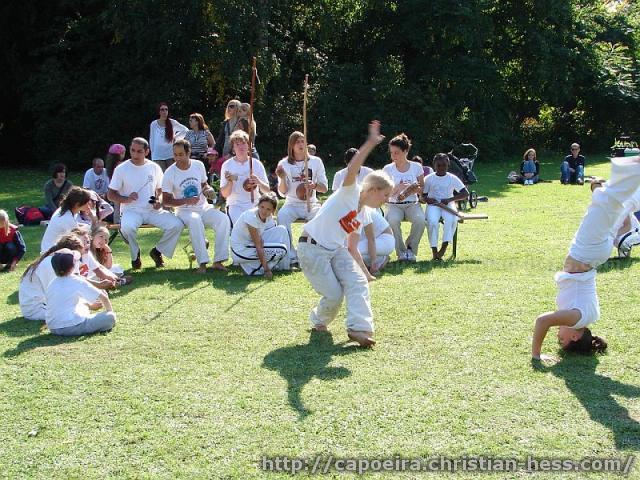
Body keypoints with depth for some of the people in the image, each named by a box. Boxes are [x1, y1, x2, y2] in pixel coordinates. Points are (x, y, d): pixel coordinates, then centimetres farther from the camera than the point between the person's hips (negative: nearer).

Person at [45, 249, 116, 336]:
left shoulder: (52, 284, 13)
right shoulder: (78, 281, -5)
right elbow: (103, 297, 0)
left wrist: (91, 305, 32)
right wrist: (110, 311, 18)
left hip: (53, 328, 7)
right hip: (71, 327, -7)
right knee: (111, 317, -2)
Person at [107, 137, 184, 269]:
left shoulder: (154, 168, 8)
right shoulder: (121, 169, 0)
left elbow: (160, 190, 20)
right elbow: (111, 195, 2)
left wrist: (159, 201, -3)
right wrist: (127, 199, -17)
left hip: (153, 210, 3)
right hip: (131, 210, -3)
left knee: (177, 225, -20)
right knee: (127, 227, -38)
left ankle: (157, 251, 7)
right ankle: (135, 255, -5)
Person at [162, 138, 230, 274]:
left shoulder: (199, 165, 3)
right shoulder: (170, 173, -8)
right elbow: (166, 201, -6)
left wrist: (209, 190, -5)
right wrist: (186, 201, -20)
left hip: (203, 207, 4)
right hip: (184, 210, -4)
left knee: (224, 219, -25)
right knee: (195, 221, -38)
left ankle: (218, 261, -23)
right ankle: (202, 263, -35)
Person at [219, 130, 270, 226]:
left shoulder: (257, 164, 7)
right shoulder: (227, 165, 2)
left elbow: (267, 190, 6)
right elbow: (224, 194, -1)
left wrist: (259, 182, -14)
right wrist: (230, 181, -20)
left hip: (254, 205, 2)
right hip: (235, 205, -2)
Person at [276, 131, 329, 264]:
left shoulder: (316, 161, 4)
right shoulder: (284, 164, 3)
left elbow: (324, 188, 4)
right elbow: (283, 193, -2)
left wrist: (314, 185, -18)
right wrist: (283, 178, -21)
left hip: (311, 204, 0)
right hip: (292, 204, 0)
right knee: (282, 215, -32)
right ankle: (291, 256, -25)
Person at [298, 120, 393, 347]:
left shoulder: (363, 214, 12)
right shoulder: (350, 193, -11)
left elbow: (352, 248, 19)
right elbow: (351, 171, -33)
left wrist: (365, 272, 18)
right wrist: (370, 143, -40)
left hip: (336, 250, 8)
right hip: (312, 249, -8)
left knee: (357, 282, -12)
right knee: (334, 294, -9)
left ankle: (359, 328, -21)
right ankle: (319, 321, 22)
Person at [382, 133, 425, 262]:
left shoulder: (416, 167, 3)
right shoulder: (388, 169, 1)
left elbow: (422, 187, 10)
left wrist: (413, 189, -13)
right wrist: (398, 188, -18)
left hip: (412, 204, 1)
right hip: (394, 205, -1)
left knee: (420, 220, -33)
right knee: (393, 220, -36)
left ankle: (411, 249, -10)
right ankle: (401, 252, -17)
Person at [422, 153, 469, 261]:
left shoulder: (452, 178, 3)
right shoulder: (429, 179, 4)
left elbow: (465, 194, -1)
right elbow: (422, 195, 8)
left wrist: (449, 199, -13)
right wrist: (427, 199, -17)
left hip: (448, 204, 0)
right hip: (433, 205, 0)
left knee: (452, 220, -35)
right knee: (432, 222, -34)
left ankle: (444, 247, -27)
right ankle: (434, 250, -23)